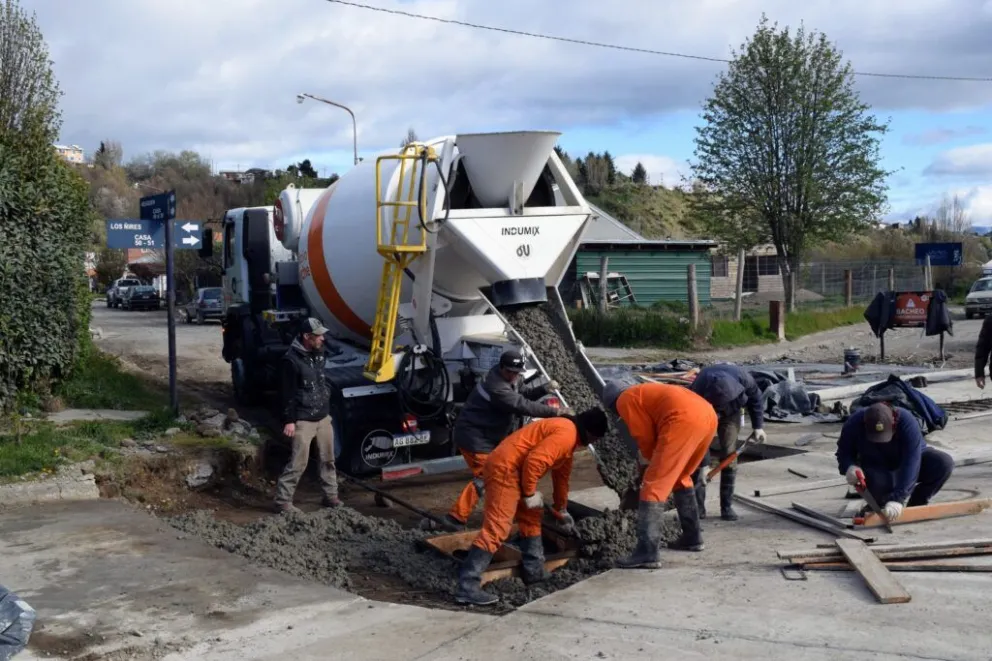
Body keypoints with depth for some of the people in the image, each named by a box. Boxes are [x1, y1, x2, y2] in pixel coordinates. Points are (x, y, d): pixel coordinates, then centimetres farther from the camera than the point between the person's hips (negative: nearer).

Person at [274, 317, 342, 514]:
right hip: (303, 420, -7)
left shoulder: (318, 353, 8)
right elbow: (287, 393, -15)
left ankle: (331, 496, 24)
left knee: (328, 459, 12)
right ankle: (283, 500, 4)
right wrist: (288, 420, -16)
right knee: (298, 462, -6)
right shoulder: (291, 359, -17)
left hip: (323, 417, 7)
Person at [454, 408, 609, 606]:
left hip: (509, 468, 11)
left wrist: (562, 510, 43)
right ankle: (467, 587, -21)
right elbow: (534, 460, -23)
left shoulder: (567, 433, 22)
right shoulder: (566, 433, -12)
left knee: (532, 517, 22)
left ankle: (534, 571, 27)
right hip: (505, 468, -11)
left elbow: (561, 474, 35)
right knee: (496, 528, -16)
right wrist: (530, 493, -11)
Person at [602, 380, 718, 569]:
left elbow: (645, 438, 8)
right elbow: (657, 434, 34)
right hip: (708, 415, 9)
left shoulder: (625, 400, 12)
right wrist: (656, 463, 36)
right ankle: (692, 537, 35)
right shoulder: (644, 392, 37)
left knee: (654, 485, -5)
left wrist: (652, 462, 25)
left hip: (684, 420, -9)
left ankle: (647, 552, -10)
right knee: (681, 477, 28)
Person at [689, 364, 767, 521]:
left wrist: (758, 426, -11)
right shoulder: (698, 393, -41)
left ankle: (727, 506, 0)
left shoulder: (744, 378, -37)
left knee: (729, 455, -7)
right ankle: (697, 507, -4)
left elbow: (754, 398, -11)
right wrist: (703, 465, -31)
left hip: (731, 413, 2)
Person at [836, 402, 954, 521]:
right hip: (878, 470, -1)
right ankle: (876, 506, 0)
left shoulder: (907, 422, -34)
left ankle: (915, 506, -7)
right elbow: (844, 452, -10)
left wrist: (897, 499, -47)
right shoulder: (854, 423, -27)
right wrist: (849, 467, -35)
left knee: (944, 462, -26)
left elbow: (910, 465, -39)